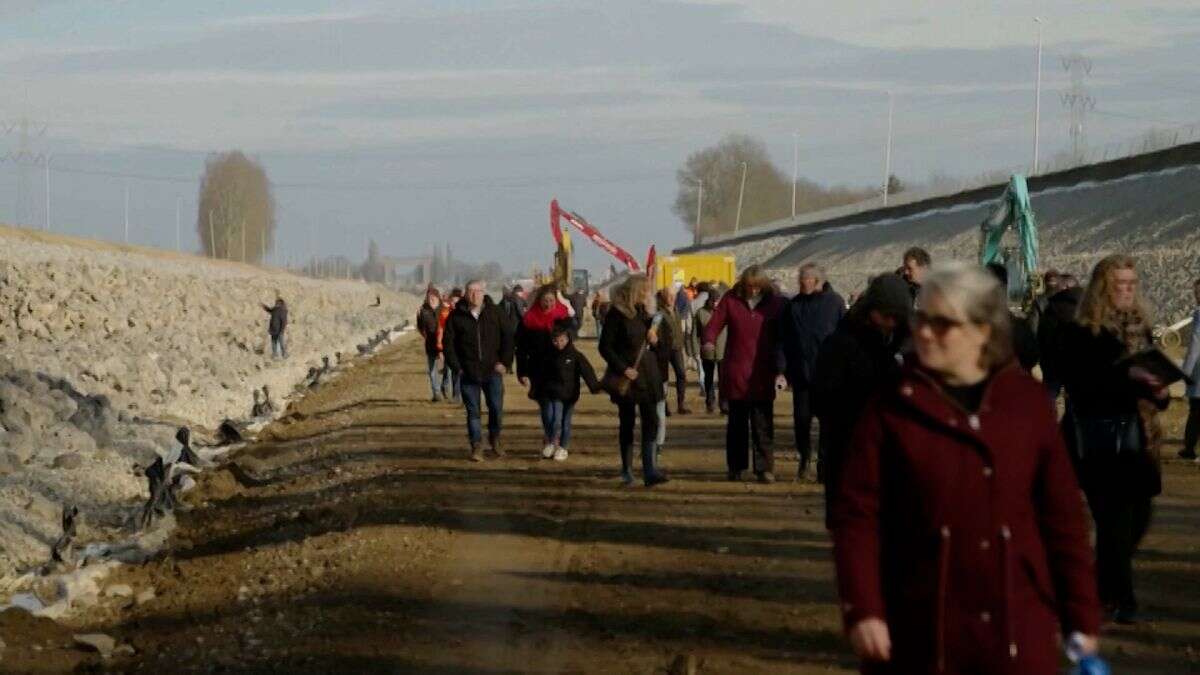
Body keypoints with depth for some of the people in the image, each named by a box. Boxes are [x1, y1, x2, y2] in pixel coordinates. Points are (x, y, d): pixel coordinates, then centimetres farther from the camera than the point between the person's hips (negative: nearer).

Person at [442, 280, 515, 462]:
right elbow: (448, 343, 4)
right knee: (472, 411, 1)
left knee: (496, 408, 0)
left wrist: (505, 362, -3)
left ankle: (494, 438, 24)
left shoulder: (495, 313, 2)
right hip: (468, 372, 0)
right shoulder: (456, 316, 1)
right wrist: (456, 367, -3)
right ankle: (476, 447, 7)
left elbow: (508, 337, 5)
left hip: (492, 371, 0)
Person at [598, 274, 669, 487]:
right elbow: (605, 347, -10)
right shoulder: (616, 314, -9)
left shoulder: (643, 313, 10)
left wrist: (653, 337, -1)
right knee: (627, 422, 5)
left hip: (646, 373, 5)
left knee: (651, 421, -7)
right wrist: (623, 369, -17)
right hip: (626, 376, -5)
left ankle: (650, 471, -12)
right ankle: (626, 471, 17)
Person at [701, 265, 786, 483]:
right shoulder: (731, 300, 3)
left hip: (762, 375, -1)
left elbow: (781, 335, 6)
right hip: (735, 373, 1)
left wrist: (779, 366, -1)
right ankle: (735, 467, 19)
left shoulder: (775, 303, 3)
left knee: (763, 423, -6)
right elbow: (714, 324, 0)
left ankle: (765, 468, -3)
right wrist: (709, 341, -21)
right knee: (736, 422, 10)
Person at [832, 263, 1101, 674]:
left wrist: (1083, 619, 5)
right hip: (919, 631, -1)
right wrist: (862, 610, -13)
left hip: (1016, 629, 1)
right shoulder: (893, 407, 0)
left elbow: (1063, 515, 6)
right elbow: (857, 516, -3)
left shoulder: (1027, 402, 4)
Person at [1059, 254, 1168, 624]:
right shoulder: (1080, 332, -7)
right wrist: (1126, 375, -26)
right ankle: (1121, 600, 1)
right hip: (1097, 437, -6)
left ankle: (1103, 582, 28)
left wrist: (1160, 392, -3)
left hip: (1137, 436, 6)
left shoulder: (1141, 327, 12)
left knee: (1138, 515, 8)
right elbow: (1079, 382, -18)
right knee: (1115, 518, -7)